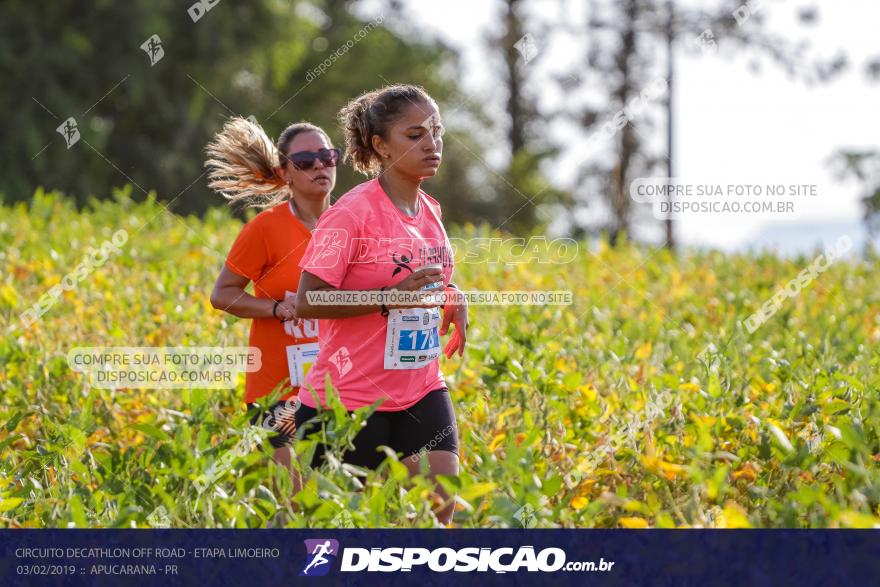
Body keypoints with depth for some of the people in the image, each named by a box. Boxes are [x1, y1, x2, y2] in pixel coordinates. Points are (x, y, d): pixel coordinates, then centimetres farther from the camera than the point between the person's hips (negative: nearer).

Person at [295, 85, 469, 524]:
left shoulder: (430, 211, 8)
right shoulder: (352, 212, -15)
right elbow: (307, 302, -18)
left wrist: (451, 298, 4)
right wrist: (392, 295, -25)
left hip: (422, 390, 6)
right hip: (350, 396, -6)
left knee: (440, 504, -7)